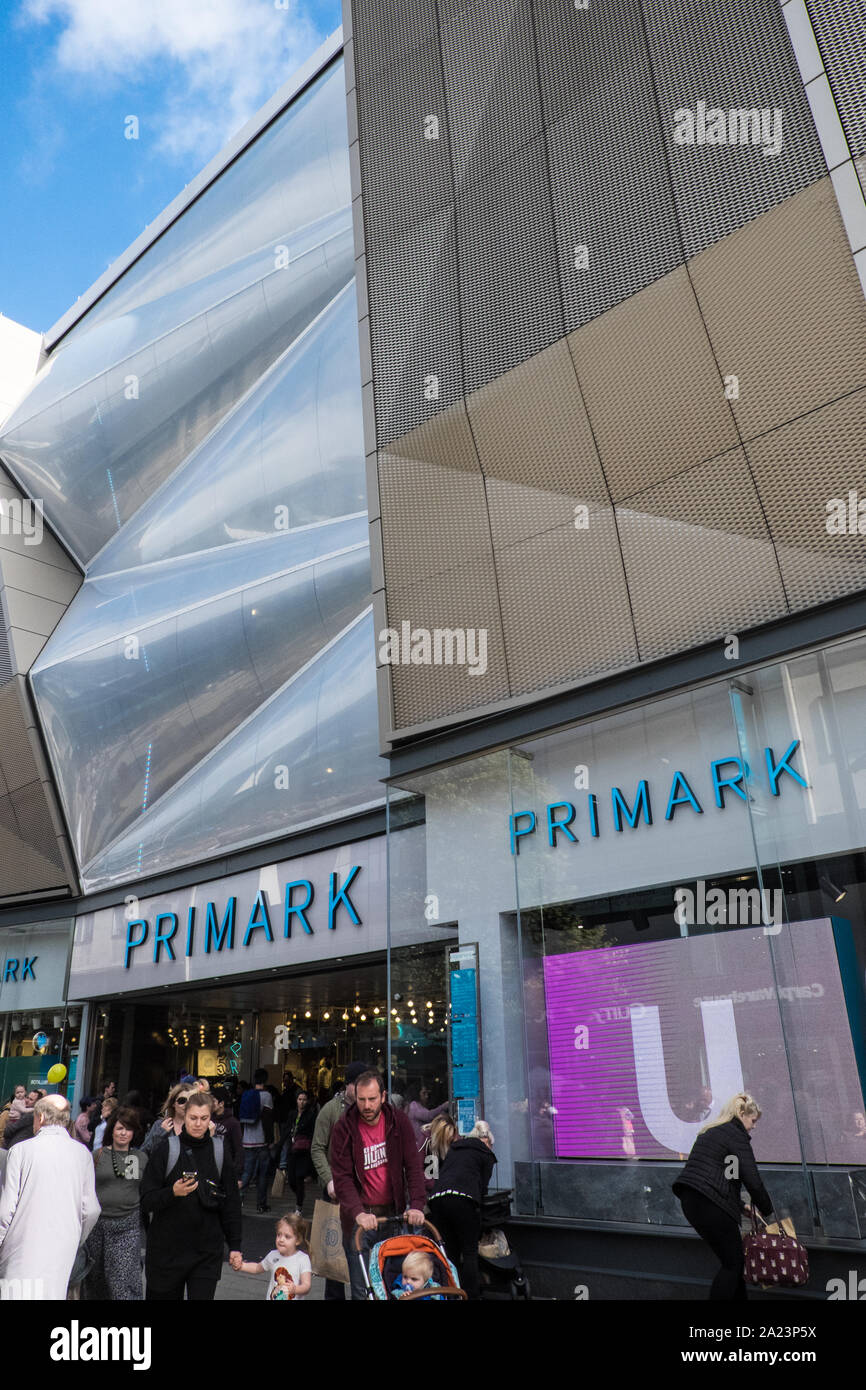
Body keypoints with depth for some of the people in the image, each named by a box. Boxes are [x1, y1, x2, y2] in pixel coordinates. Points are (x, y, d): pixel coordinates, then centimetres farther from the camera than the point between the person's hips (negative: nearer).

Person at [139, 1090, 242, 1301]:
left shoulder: (220, 1152, 4)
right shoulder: (165, 1150, -3)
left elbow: (231, 1202, 10)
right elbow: (146, 1202, -4)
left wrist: (235, 1245, 8)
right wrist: (172, 1193, -22)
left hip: (207, 1251, 1)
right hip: (166, 1249, -1)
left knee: (202, 1296, -6)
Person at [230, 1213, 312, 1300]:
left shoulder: (303, 1259, -13)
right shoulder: (273, 1256, 2)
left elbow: (307, 1286, -20)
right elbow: (258, 1268, 21)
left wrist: (295, 1289, -39)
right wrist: (241, 1265, 8)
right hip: (271, 1298, 4)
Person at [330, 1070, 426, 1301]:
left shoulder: (399, 1121, -2)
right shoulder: (344, 1127, -9)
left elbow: (413, 1165, -2)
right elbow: (342, 1176, -12)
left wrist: (416, 1205, -15)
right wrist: (358, 1213, -26)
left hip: (393, 1213, 2)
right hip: (360, 1217, -2)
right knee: (362, 1289, -1)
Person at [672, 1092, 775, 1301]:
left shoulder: (710, 1132, 22)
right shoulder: (736, 1135, -6)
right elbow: (752, 1181, -10)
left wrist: (740, 1205, 22)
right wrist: (768, 1211, 3)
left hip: (690, 1201, 9)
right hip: (711, 1204, -9)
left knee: (732, 1259, 19)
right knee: (732, 1264, 2)